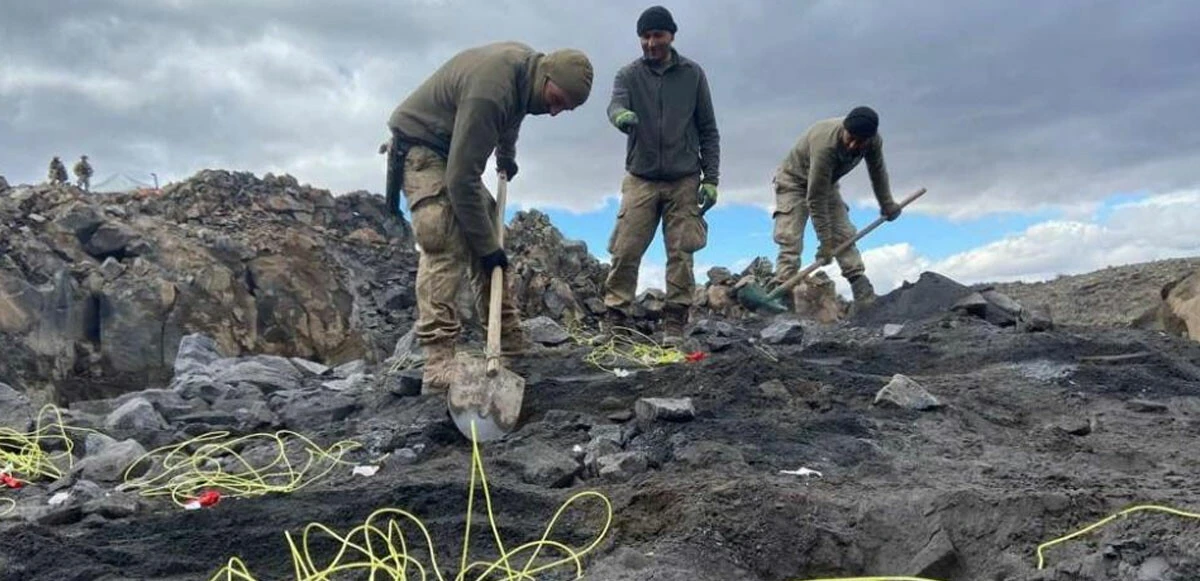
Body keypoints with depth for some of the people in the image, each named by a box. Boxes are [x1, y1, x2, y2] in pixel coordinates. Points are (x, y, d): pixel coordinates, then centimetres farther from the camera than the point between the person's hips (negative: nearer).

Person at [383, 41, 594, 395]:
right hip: (420, 149, -9)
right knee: (445, 247, -23)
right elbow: (461, 178, -33)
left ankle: (512, 345, 8)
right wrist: (486, 245, -26)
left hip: (456, 152, 10)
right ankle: (439, 367, -26)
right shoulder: (490, 90, -35)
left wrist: (506, 154, 30)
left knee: (489, 234, 4)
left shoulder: (529, 64, -5)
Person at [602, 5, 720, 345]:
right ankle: (615, 323, 1)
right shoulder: (629, 75, 6)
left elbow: (708, 130, 7)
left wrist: (711, 178, 0)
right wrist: (621, 116, -40)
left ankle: (674, 327, 5)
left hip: (684, 181, 0)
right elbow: (615, 105, -15)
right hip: (640, 179, 0)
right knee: (625, 252, -5)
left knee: (681, 254, -2)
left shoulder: (692, 74, 6)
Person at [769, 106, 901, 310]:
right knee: (790, 240, -19)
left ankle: (866, 301, -1)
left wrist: (887, 205, 11)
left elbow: (878, 171, 3)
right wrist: (825, 241, -30)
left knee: (844, 237, -1)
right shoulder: (825, 143, -41)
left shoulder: (874, 141, -21)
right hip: (793, 181, -6)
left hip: (826, 184, 6)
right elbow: (815, 197, -35)